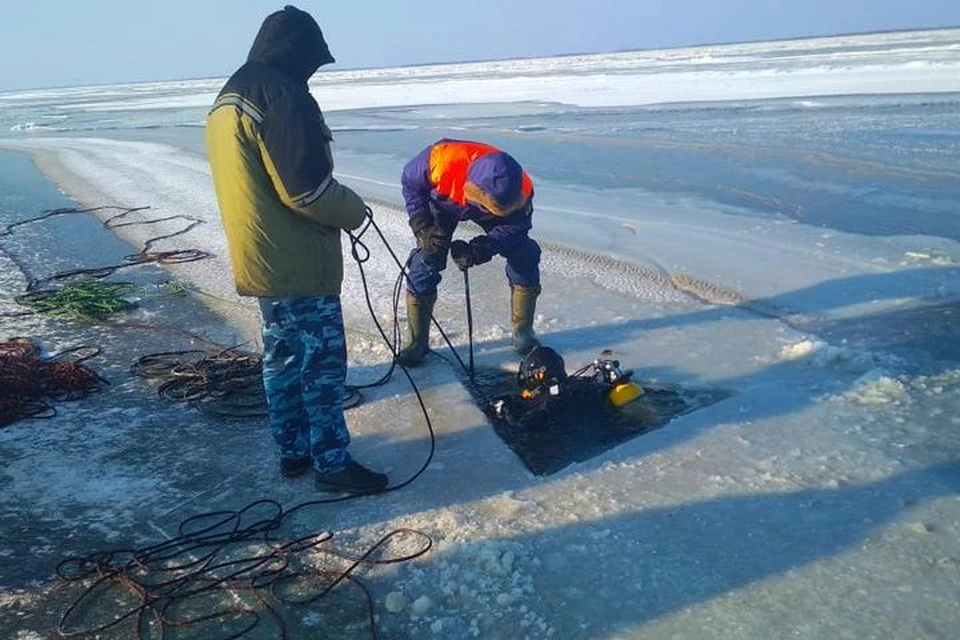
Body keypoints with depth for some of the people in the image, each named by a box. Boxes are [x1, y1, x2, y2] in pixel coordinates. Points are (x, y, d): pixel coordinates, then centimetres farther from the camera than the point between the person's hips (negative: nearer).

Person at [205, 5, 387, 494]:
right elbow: (306, 188, -24)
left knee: (283, 357, 16)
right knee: (322, 361, -1)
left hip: (259, 260, 10)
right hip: (298, 262, -10)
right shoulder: (280, 95, -18)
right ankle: (332, 462, 8)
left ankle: (293, 450, 26)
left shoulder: (227, 98, 14)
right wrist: (354, 210, -6)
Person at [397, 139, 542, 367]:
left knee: (524, 258, -11)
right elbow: (410, 183, -23)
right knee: (425, 262, -13)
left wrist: (481, 249, -41)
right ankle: (416, 341, 3)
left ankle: (523, 332, 6)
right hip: (444, 201, -1)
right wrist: (424, 228, -31)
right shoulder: (441, 160, -43)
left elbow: (515, 225, -25)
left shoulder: (520, 189, -39)